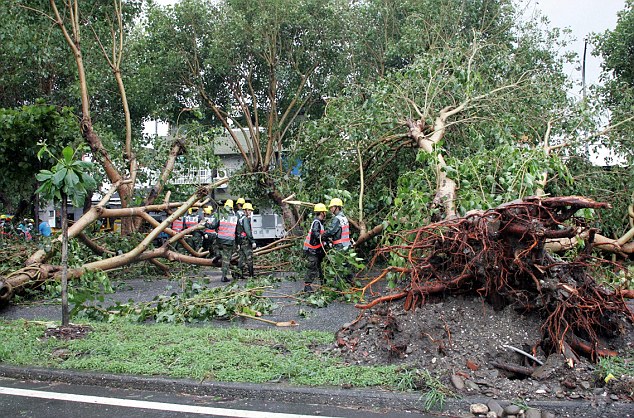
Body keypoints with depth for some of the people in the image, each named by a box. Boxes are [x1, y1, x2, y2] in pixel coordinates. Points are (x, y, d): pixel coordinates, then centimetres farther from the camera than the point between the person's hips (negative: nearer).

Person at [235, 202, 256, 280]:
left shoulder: (239, 219, 17)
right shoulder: (246, 219, -12)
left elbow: (237, 231, 20)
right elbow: (248, 231, -20)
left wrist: (238, 243, 23)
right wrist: (253, 241, -19)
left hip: (240, 241, 9)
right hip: (246, 241, -9)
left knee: (241, 258, 10)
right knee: (249, 258, -4)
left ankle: (240, 274, 10)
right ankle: (251, 275, -2)